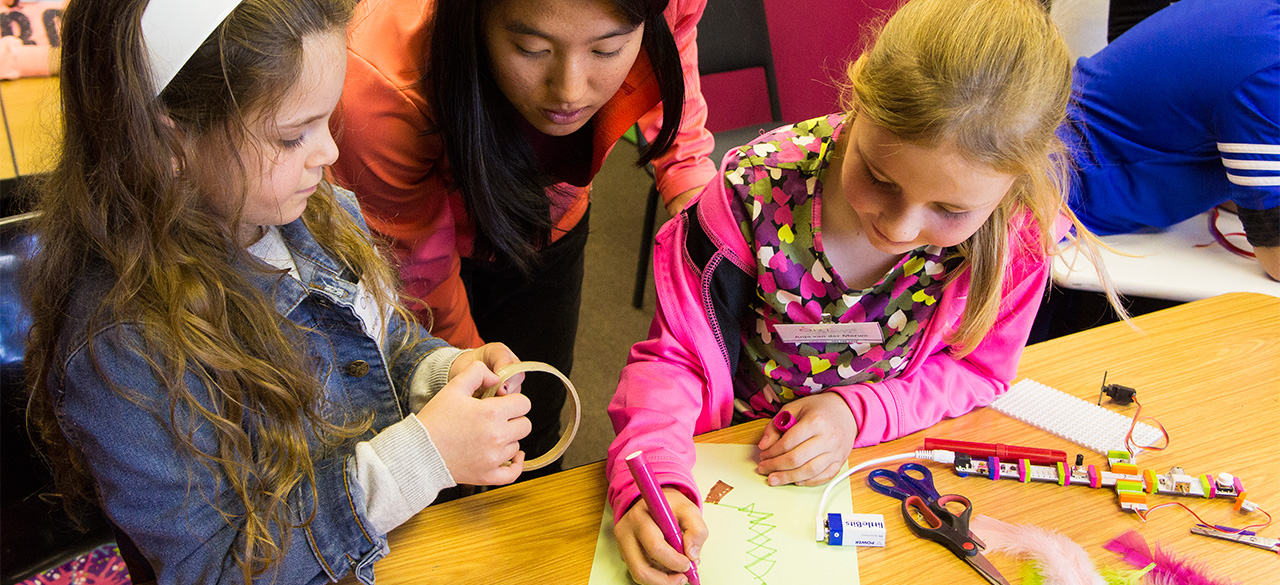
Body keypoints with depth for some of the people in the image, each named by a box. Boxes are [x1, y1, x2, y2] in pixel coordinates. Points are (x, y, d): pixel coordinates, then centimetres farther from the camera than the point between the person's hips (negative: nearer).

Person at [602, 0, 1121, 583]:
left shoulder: (1017, 230, -20)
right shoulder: (759, 192, -24)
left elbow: (978, 369, -4)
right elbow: (676, 356, -16)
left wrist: (858, 413, -20)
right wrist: (651, 478, -33)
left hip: (894, 446, 1)